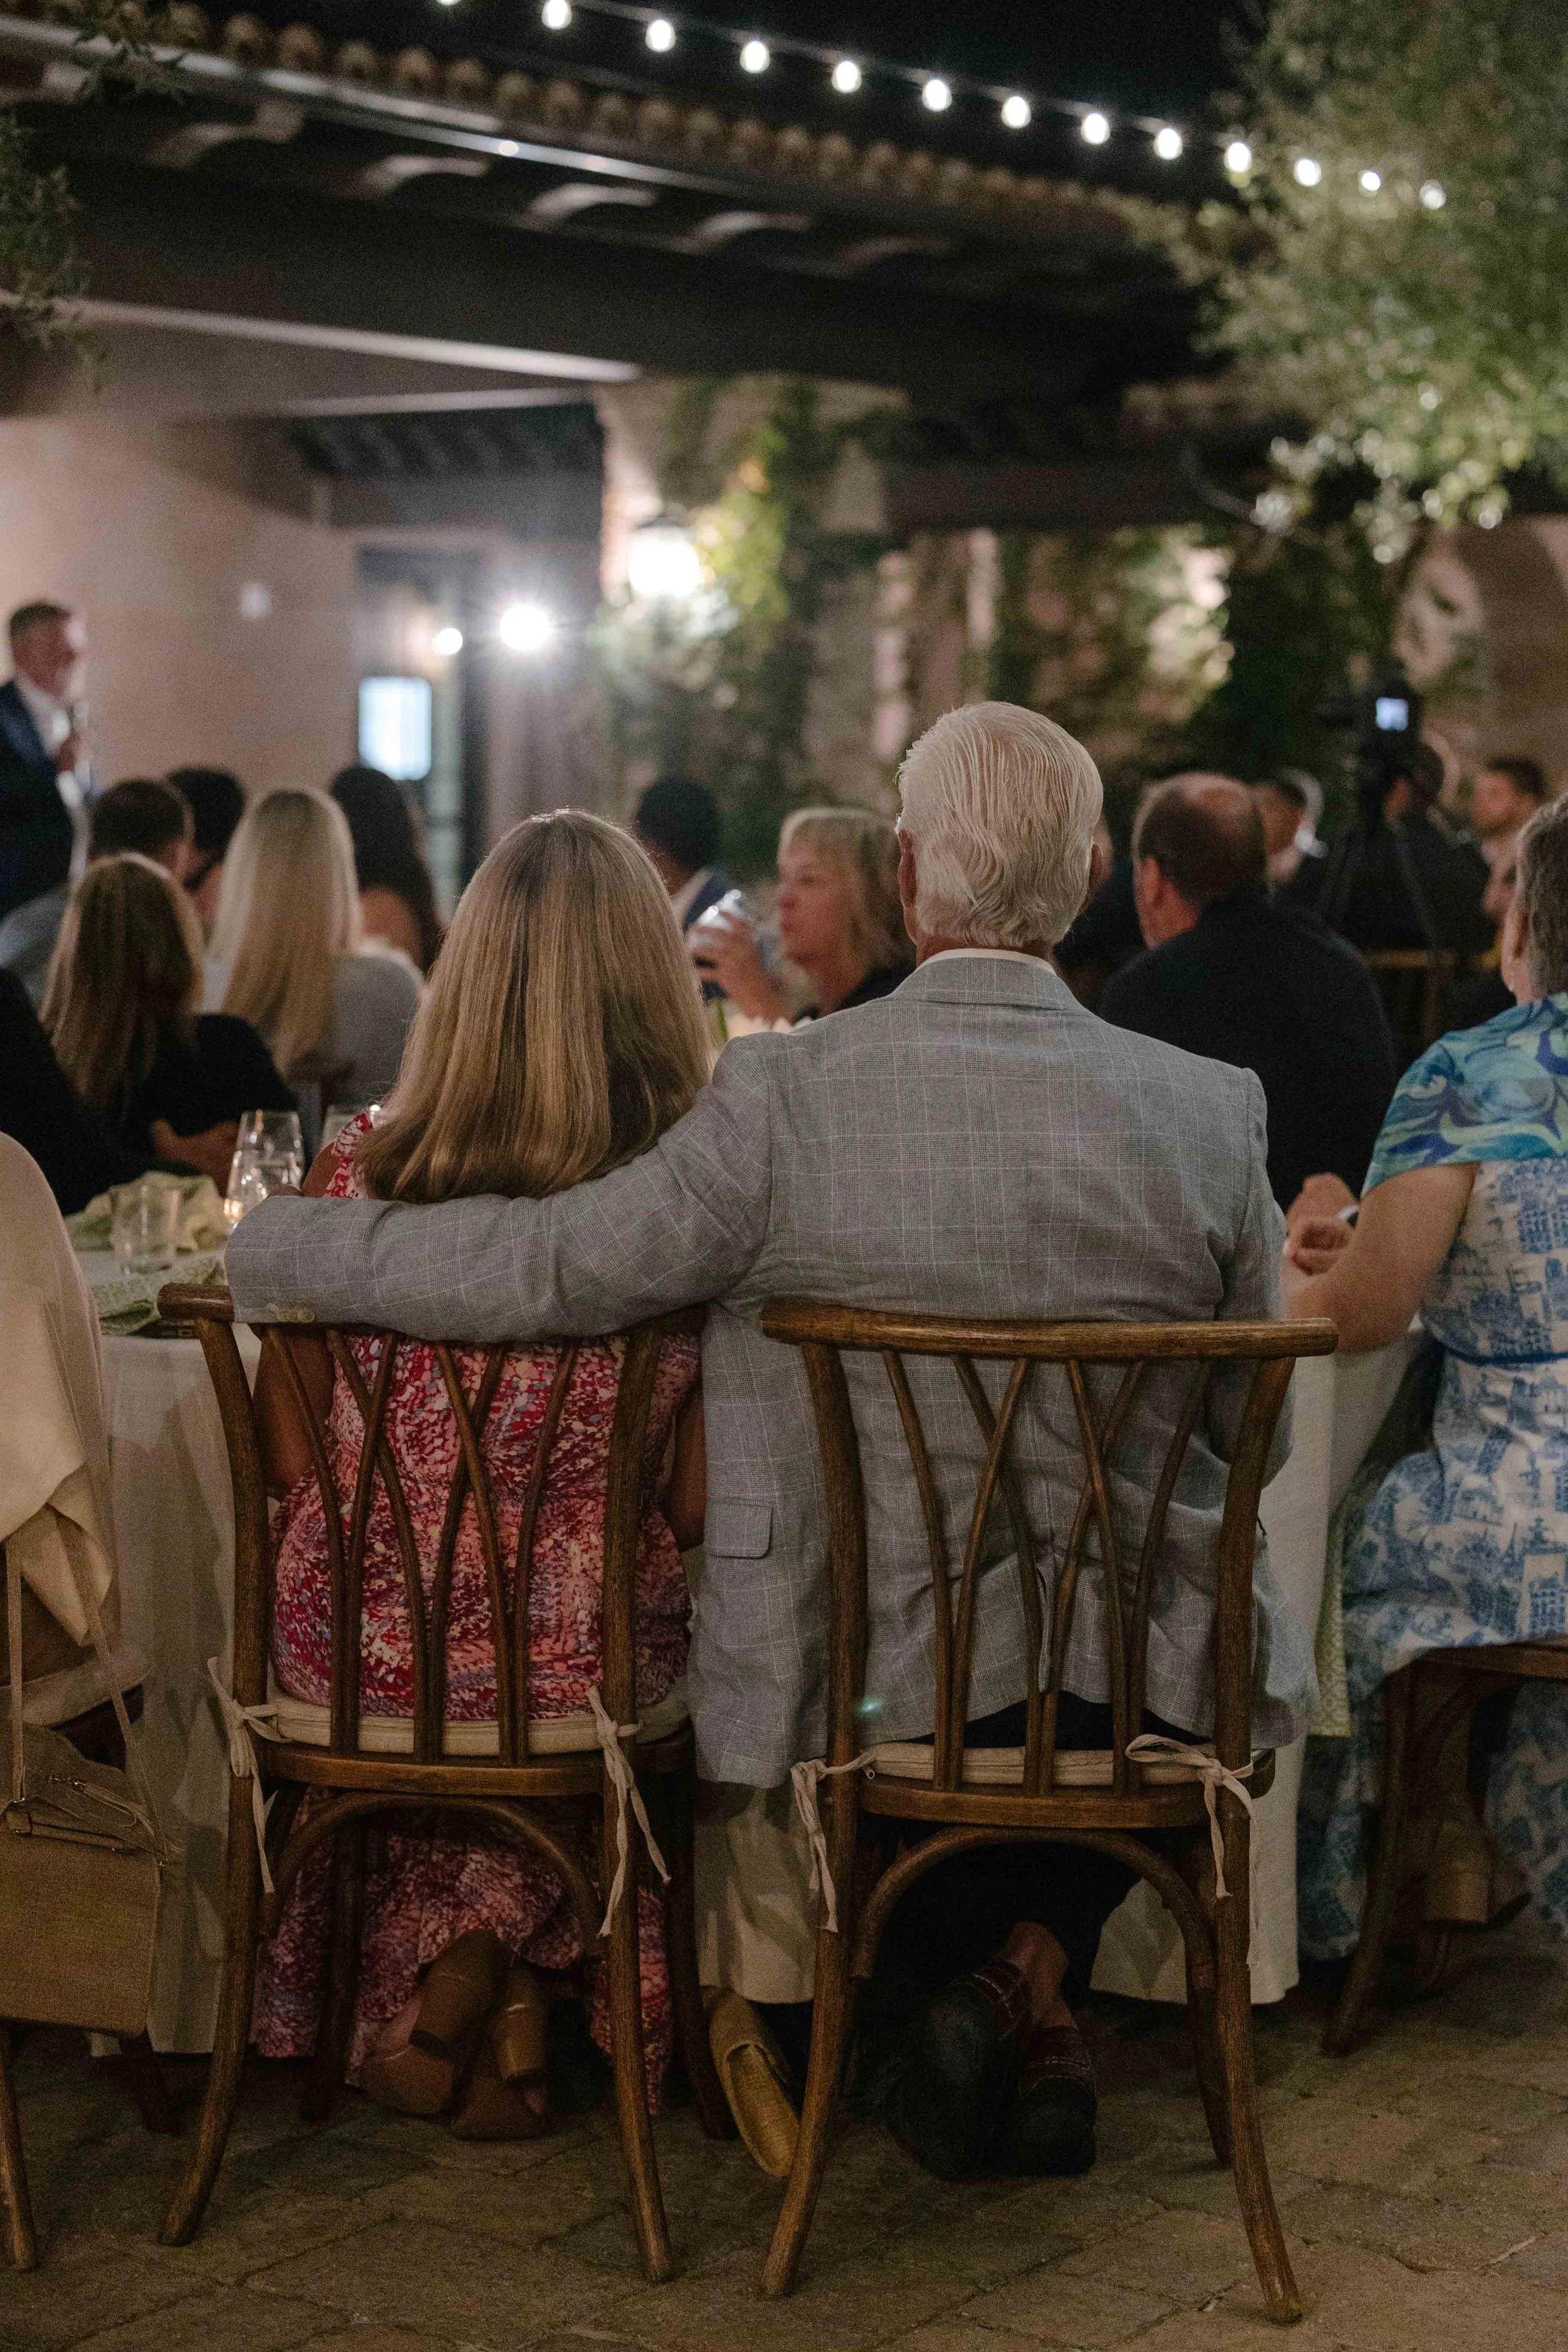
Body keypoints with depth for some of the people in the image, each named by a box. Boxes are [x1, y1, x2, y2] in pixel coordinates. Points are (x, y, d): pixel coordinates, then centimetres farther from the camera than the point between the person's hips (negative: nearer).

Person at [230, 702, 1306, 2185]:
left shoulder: (787, 1091, -15)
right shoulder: (1208, 1108, -7)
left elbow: (539, 1269, -16)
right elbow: (1246, 1434, 4)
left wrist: (267, 1242, -1)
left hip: (860, 1669, 0)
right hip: (1142, 1686, 1)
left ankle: (989, 1989, 21)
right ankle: (1037, 1967, 18)